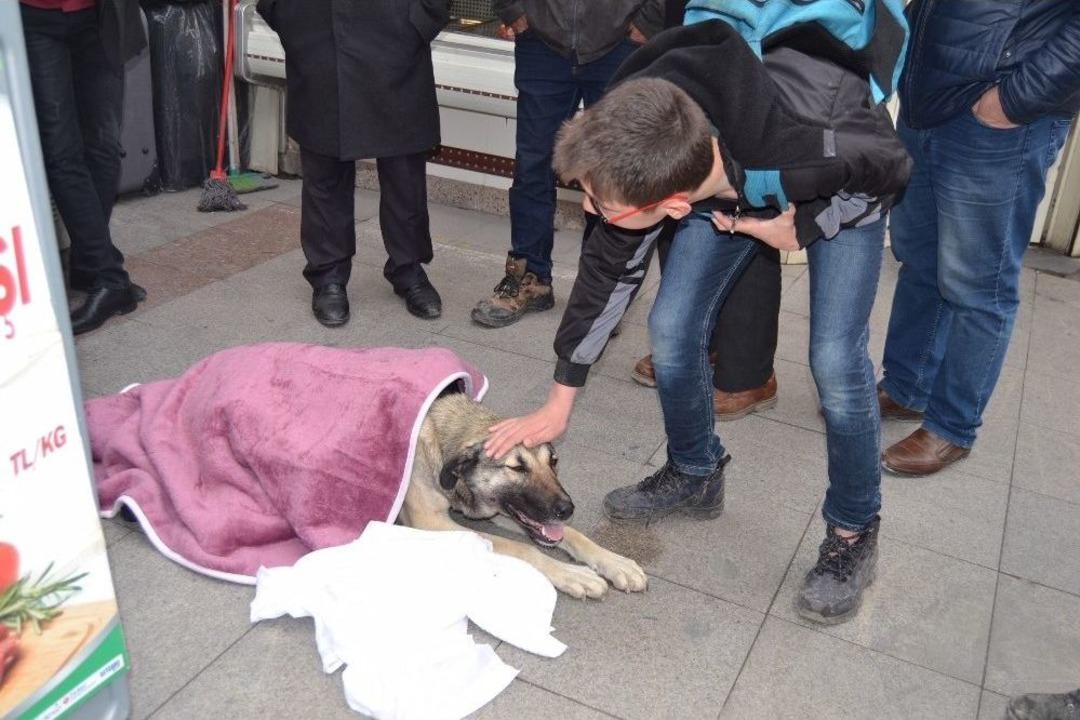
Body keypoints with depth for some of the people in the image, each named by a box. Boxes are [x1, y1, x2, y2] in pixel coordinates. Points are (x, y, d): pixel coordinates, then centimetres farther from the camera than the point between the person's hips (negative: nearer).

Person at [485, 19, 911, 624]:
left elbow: (893, 164, -21)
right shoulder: (639, 157, -31)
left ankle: (854, 533, 7)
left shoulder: (809, 149, -46)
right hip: (729, 186, 4)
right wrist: (559, 404, -9)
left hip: (847, 185, -4)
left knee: (836, 359, -15)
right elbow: (609, 270, -15)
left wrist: (803, 228, -23)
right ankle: (694, 474, 22)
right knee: (672, 330, -4)